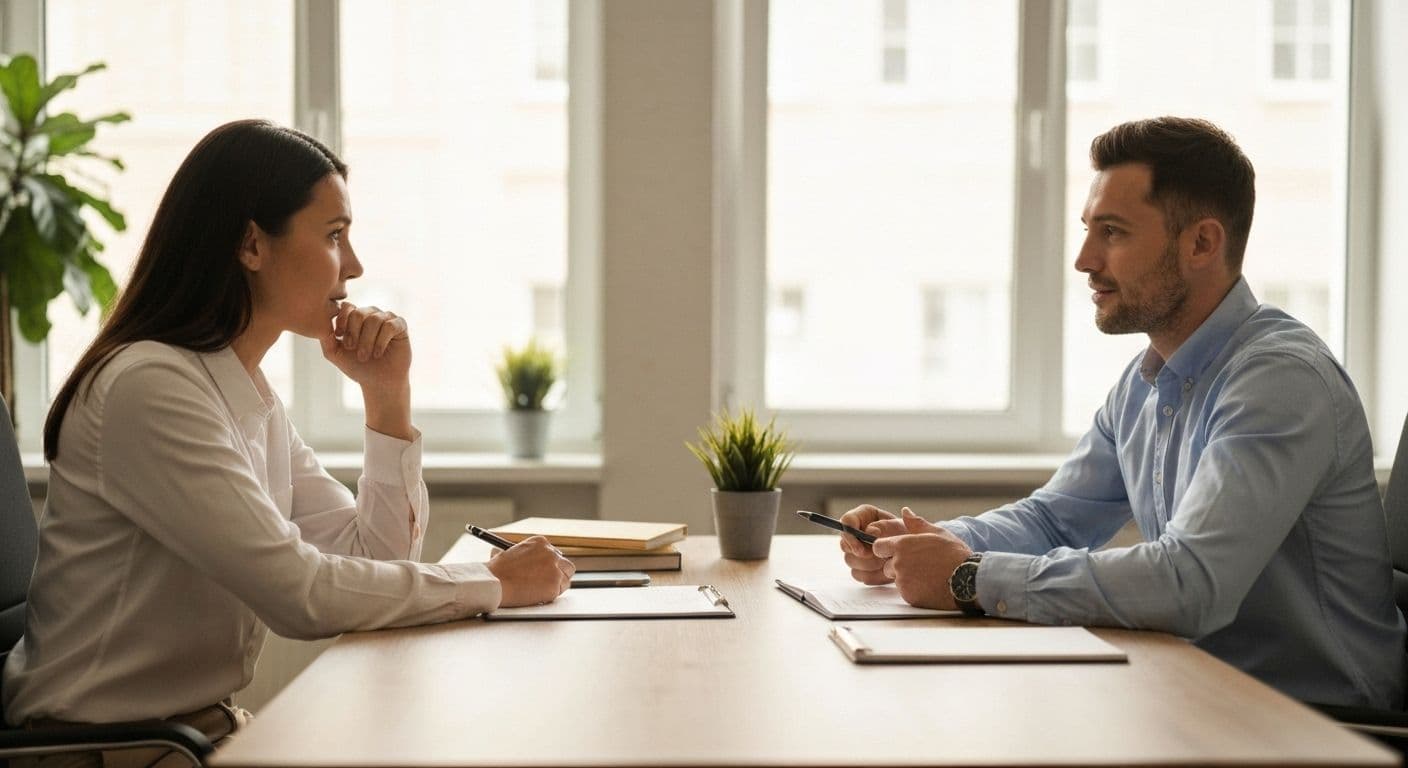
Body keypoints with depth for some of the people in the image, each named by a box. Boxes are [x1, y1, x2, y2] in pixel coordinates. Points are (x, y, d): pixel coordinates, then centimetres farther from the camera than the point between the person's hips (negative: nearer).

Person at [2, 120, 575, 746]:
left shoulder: (253, 399, 10)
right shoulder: (150, 388, -19)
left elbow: (373, 556, 7)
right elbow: (299, 593, -23)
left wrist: (388, 393, -2)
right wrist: (496, 583, -15)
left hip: (205, 725, 8)